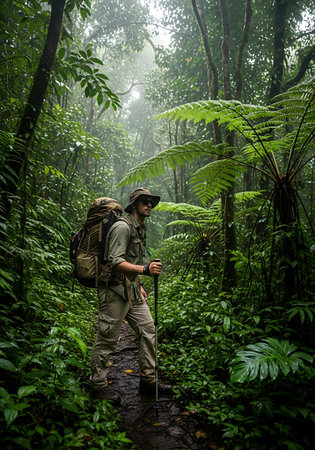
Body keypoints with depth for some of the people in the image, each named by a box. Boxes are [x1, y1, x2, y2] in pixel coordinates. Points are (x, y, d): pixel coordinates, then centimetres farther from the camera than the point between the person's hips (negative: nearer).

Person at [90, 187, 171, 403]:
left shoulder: (141, 229, 16)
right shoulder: (122, 227, -15)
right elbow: (116, 262, -24)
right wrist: (145, 269, -31)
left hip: (132, 291, 10)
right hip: (115, 291, -9)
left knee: (148, 329, 9)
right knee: (107, 339, 1)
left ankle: (148, 379, 21)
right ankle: (99, 385, 17)